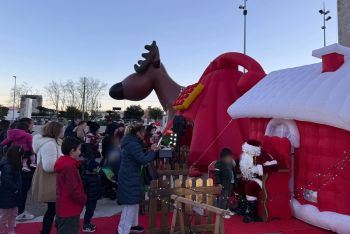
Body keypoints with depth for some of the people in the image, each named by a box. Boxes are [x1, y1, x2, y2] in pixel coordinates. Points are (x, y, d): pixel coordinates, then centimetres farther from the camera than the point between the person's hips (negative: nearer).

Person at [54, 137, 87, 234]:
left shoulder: (64, 164, 8)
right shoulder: (70, 167, -23)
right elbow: (73, 191, -27)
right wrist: (84, 199, -10)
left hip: (64, 208, 10)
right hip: (69, 210, -10)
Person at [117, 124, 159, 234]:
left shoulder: (131, 143, 11)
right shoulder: (133, 144, -21)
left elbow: (140, 156, 16)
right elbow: (143, 160, -23)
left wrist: (151, 151, 4)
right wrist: (153, 151, -10)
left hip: (129, 177, 11)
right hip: (129, 178, -11)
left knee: (134, 202, 21)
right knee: (130, 204, -3)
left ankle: (133, 225, 36)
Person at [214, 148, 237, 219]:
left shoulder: (230, 163, 9)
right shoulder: (219, 163, -14)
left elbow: (233, 172, 19)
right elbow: (217, 174, -17)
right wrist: (219, 183, -23)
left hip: (230, 183, 8)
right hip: (224, 184, -8)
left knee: (228, 197, 19)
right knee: (223, 197, -6)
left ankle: (227, 209, 32)